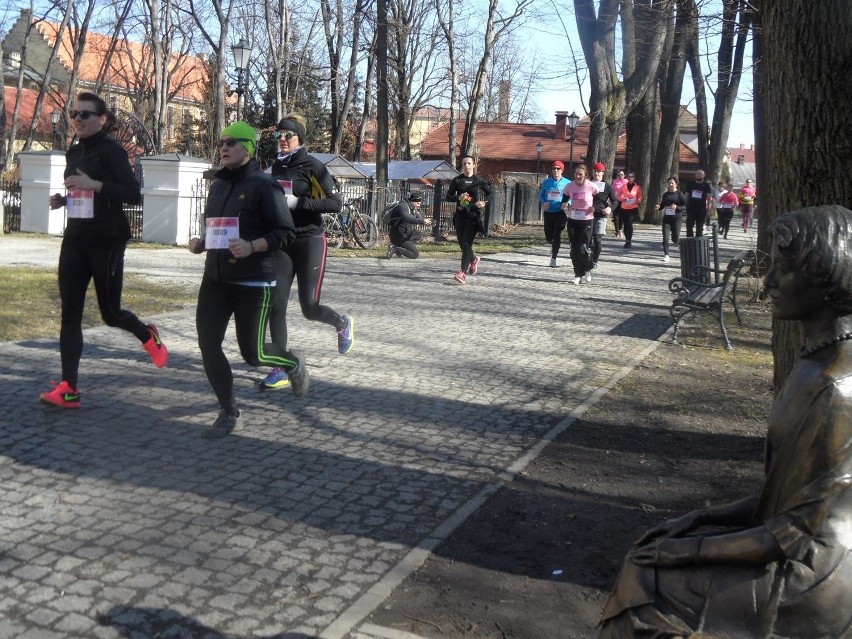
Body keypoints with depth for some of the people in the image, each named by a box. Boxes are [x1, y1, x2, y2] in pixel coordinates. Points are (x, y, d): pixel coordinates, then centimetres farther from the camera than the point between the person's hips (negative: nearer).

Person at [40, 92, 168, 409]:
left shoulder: (111, 151, -9)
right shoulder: (73, 153, 13)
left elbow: (134, 194, -17)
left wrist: (95, 184, -27)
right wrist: (63, 199, 4)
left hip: (107, 242, -6)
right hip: (75, 240, 7)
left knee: (110, 312, 4)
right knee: (69, 313, -3)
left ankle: (148, 336, 37)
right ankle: (68, 389, -3)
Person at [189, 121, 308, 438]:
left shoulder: (263, 185, -9)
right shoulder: (217, 185, 14)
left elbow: (286, 233, -13)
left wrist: (252, 246, -27)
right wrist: (201, 243, 6)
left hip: (254, 283, -7)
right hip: (215, 280, 7)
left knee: (252, 353, 0)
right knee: (208, 345, -2)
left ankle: (293, 364, 34)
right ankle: (229, 414, 13)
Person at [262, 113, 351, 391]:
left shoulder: (312, 166, -8)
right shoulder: (276, 166, 10)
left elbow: (335, 203, -15)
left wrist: (298, 202, -21)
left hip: (310, 243, -5)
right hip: (282, 243, 6)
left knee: (309, 308, -4)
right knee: (276, 306, -5)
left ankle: (343, 323, 31)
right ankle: (281, 369, 2)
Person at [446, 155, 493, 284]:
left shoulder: (478, 180, 2)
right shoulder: (457, 180, 5)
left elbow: (491, 191, 13)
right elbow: (448, 197, 4)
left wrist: (484, 201, -6)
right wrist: (458, 198, -15)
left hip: (474, 215, -3)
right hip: (460, 215, 3)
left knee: (466, 244, -12)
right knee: (462, 244, 10)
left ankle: (462, 273, -15)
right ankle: (473, 260, 41)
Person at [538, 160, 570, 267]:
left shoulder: (567, 183, -2)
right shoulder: (546, 182, 5)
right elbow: (541, 195, 15)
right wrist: (544, 203, -6)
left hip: (560, 213, -3)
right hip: (548, 212, 3)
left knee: (557, 235, -6)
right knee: (548, 236, 8)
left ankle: (553, 258, 4)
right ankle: (553, 246, 44)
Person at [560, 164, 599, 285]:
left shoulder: (592, 187, -10)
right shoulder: (570, 186, -3)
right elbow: (564, 200, 10)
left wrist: (595, 208, -16)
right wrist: (565, 206, -12)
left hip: (587, 221, -3)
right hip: (572, 220, 3)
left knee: (583, 249, -10)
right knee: (574, 249, 4)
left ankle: (588, 270, 16)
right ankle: (578, 274, 18)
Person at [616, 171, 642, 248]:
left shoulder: (637, 187, 2)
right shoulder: (623, 186, 5)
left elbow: (640, 198, 7)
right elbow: (618, 196, 7)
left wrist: (637, 201, -15)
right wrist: (623, 199, -14)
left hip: (633, 208, -3)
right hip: (624, 208, 3)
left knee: (629, 223, -16)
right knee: (625, 224, 6)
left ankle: (629, 241, -13)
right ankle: (627, 240, 20)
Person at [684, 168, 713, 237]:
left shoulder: (706, 185, 1)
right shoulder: (690, 184, 10)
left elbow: (709, 197, -4)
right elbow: (687, 195, 13)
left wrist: (708, 206, -14)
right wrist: (686, 205, 9)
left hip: (701, 210, -3)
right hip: (691, 209, 3)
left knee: (699, 227, 5)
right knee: (689, 226, 1)